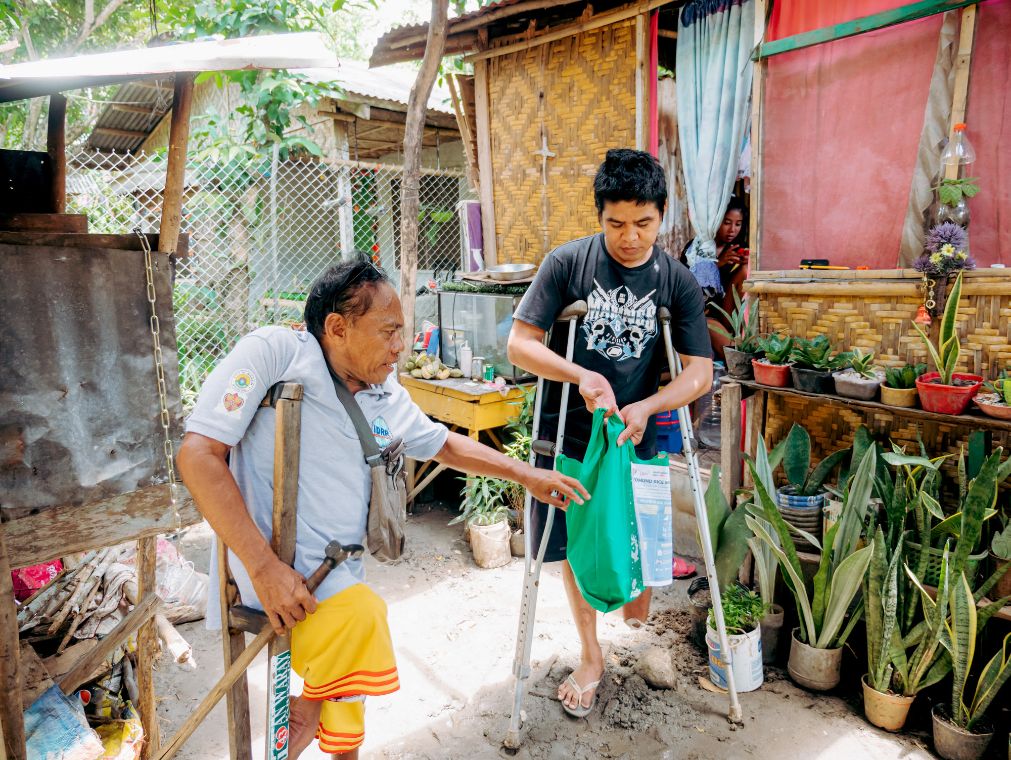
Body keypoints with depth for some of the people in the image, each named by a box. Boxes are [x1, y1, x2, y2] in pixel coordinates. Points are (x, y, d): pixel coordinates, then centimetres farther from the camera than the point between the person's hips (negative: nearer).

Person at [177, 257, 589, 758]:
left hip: (339, 580, 7)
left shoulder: (387, 397, 6)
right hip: (266, 574, -6)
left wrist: (527, 475, 20)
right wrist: (264, 566, -25)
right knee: (362, 614, -33)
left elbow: (445, 445, 22)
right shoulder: (272, 352, -14)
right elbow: (199, 454, -19)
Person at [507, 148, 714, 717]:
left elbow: (700, 372, -8)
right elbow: (520, 344, -10)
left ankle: (637, 592, 49)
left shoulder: (678, 282, -5)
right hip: (567, 432, 0)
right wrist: (582, 376, -24)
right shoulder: (567, 262, -9)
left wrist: (646, 406, -24)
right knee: (574, 546, 10)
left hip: (635, 433, 1)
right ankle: (592, 657, 32)